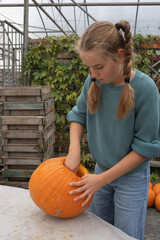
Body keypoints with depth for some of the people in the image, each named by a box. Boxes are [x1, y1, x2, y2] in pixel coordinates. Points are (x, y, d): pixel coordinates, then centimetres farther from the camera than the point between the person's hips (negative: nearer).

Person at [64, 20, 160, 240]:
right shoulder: (94, 81, -11)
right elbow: (78, 114, 4)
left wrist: (102, 179, -19)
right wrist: (74, 150, -13)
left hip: (131, 176, -4)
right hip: (101, 170, 5)